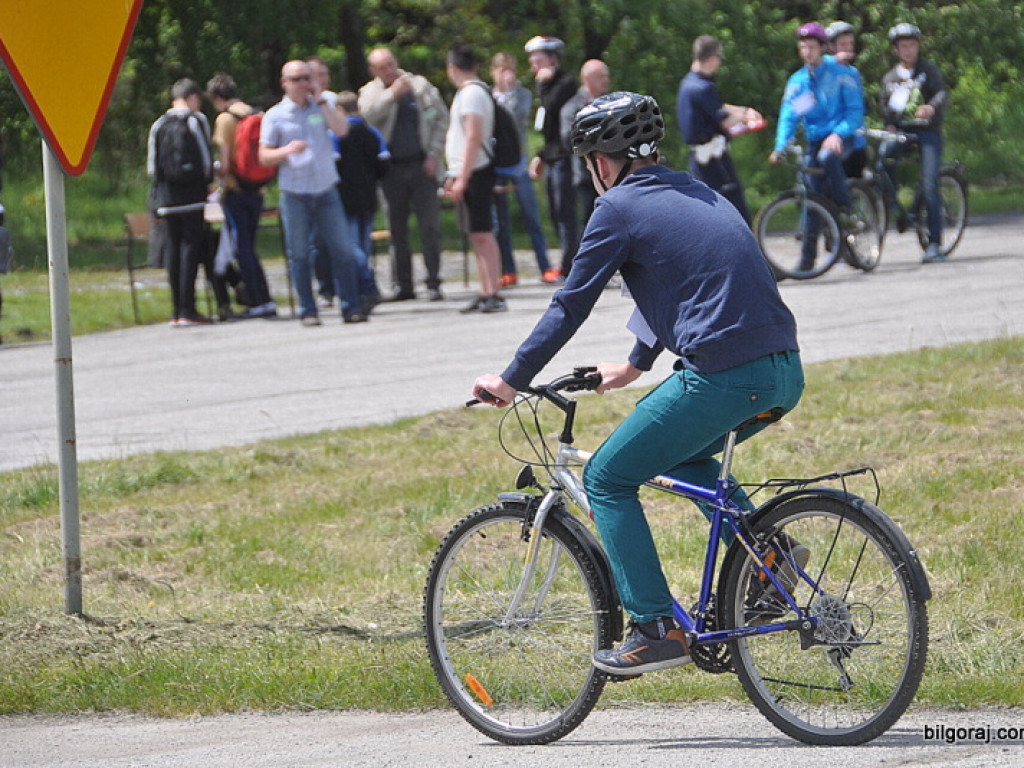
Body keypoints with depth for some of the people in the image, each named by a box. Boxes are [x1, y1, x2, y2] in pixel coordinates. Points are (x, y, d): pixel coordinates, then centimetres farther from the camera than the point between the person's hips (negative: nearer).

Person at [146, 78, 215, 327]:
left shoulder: (159, 125, 9)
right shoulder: (196, 121, -3)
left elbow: (152, 164, 9)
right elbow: (206, 159, -3)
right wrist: (208, 183, 12)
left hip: (166, 195, 4)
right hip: (192, 194, -4)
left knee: (173, 248, 8)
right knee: (191, 246, -4)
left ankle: (177, 310, 7)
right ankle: (187, 311, -10)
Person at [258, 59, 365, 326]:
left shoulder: (321, 108, 10)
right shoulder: (275, 116, 3)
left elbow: (342, 129, -6)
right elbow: (264, 156, 1)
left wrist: (320, 100, -6)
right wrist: (287, 150, -18)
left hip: (325, 191, 2)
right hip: (294, 193, -2)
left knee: (342, 249, -3)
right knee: (299, 254, 0)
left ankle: (351, 307, 3)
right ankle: (307, 311, 8)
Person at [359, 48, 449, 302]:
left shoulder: (420, 86, 6)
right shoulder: (370, 93, 6)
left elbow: (441, 119, 7)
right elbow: (368, 115, -15)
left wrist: (434, 154, -2)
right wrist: (392, 94, -24)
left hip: (421, 165, -1)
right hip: (392, 169, 1)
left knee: (429, 225, -5)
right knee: (397, 229, 4)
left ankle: (433, 283, -1)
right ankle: (403, 284, 11)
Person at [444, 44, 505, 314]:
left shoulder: (471, 93, -13)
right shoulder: (475, 91, 18)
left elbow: (474, 137, -20)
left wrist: (462, 178, -22)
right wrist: (456, 176, 26)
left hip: (475, 172, -10)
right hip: (468, 174, 10)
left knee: (482, 234, -11)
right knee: (477, 236, 11)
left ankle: (494, 295, -14)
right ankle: (486, 294, 13)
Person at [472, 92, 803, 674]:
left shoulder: (621, 207, 0)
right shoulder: (696, 193, 23)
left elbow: (570, 306, 3)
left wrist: (511, 381, 14)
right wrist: (636, 365, 48)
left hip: (722, 377, -8)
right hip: (786, 374, 8)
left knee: (607, 480, 7)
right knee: (684, 456, 33)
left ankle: (658, 630, 1)